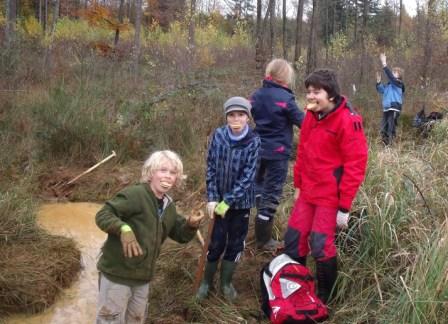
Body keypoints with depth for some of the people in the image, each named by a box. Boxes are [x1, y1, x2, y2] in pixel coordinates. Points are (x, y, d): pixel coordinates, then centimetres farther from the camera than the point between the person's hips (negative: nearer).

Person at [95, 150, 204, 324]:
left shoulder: (169, 206, 7)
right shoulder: (134, 194, -19)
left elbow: (180, 235, 15)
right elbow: (102, 215, -22)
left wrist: (191, 225, -7)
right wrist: (123, 228, -40)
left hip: (142, 276, 8)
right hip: (117, 272, -8)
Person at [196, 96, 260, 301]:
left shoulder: (253, 141, -14)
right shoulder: (218, 135, -8)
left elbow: (248, 176, -16)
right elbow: (211, 168, -4)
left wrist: (228, 201, -20)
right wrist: (212, 198, -10)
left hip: (241, 201, 0)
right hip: (219, 199, 0)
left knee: (236, 243, 11)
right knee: (216, 242, 5)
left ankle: (226, 282, 31)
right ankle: (207, 281, 27)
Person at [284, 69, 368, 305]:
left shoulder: (347, 121, -17)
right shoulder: (311, 115, 6)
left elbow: (355, 165, -17)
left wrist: (345, 206, -16)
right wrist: (298, 185, 14)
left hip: (330, 196, -7)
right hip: (308, 193, 7)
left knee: (321, 245, -2)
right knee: (293, 240, 9)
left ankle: (324, 296, 22)